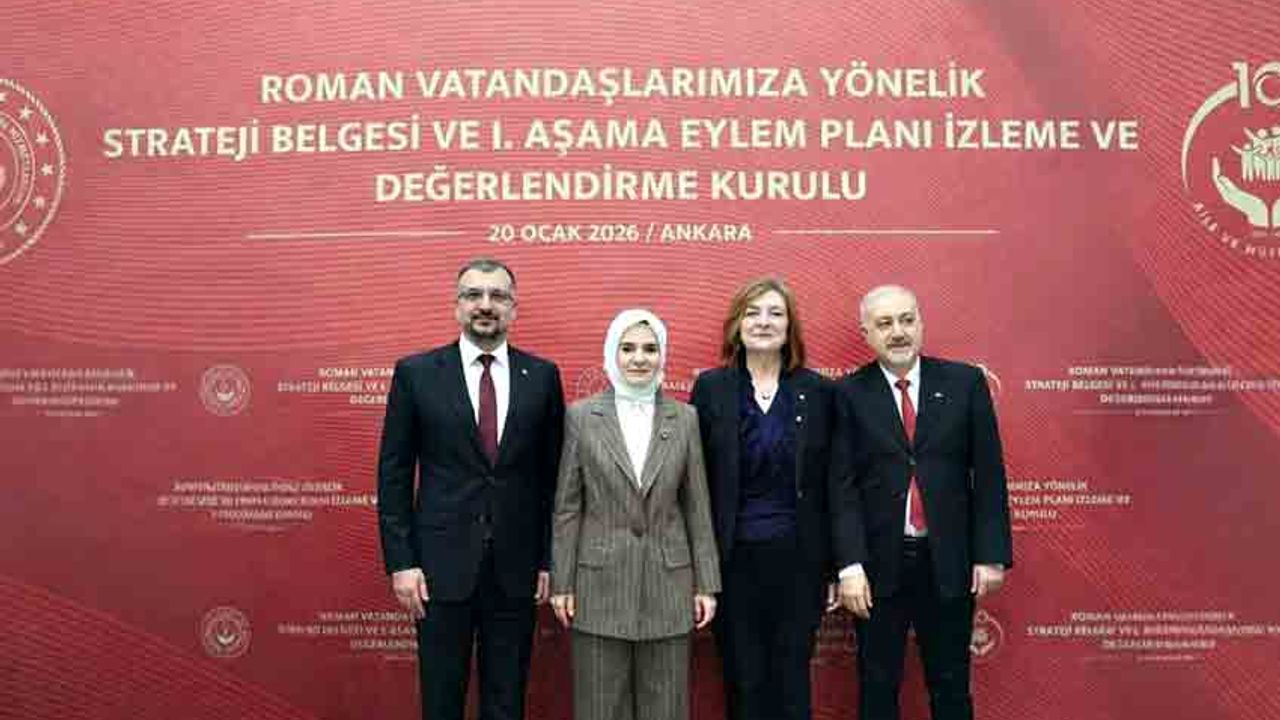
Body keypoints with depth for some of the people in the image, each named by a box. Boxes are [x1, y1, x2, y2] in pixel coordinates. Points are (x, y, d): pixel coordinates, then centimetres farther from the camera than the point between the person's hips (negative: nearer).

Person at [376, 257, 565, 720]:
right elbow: (393, 474, 0)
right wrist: (400, 562, -5)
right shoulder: (416, 373, -1)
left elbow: (552, 474, 5)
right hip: (442, 565, -1)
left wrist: (549, 559, 2)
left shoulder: (542, 376, 2)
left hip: (516, 568, 1)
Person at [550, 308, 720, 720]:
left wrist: (706, 583, 3)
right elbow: (566, 507, 0)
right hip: (600, 583, -1)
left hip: (668, 582, 1)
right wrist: (561, 583, -2)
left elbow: (697, 507, 5)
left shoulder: (685, 418, 3)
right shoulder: (581, 416, -1)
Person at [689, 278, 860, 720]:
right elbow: (695, 481, 0)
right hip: (732, 559, 0)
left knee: (792, 684, 9)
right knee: (744, 684, 9)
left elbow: (836, 485, 2)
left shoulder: (818, 392, 1)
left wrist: (840, 566, 0)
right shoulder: (710, 388, 0)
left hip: (798, 558, 0)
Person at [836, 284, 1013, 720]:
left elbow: (988, 474, 1)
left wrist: (991, 554, -3)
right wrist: (848, 566, -10)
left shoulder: (965, 383, 0)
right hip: (878, 565, -1)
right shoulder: (848, 395, -5)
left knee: (951, 685, 15)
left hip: (949, 562, 1)